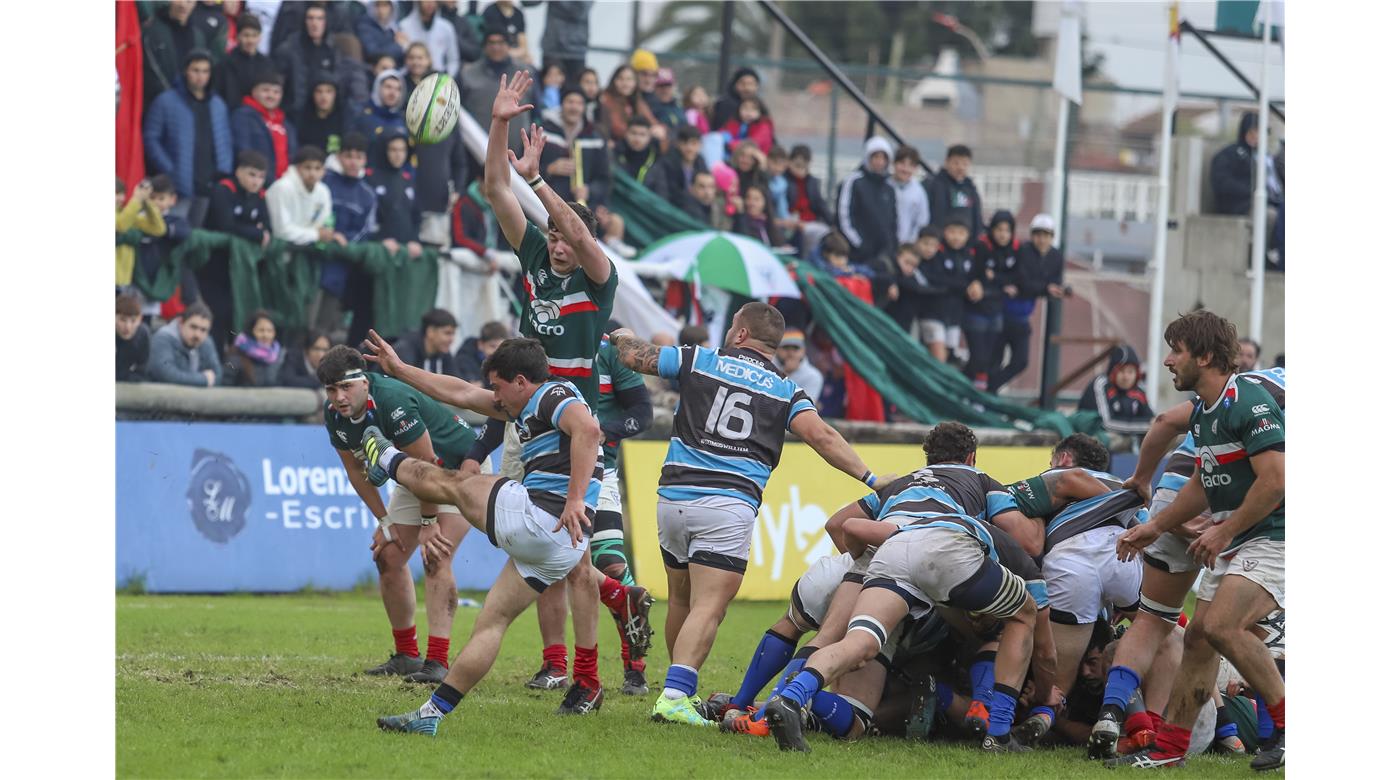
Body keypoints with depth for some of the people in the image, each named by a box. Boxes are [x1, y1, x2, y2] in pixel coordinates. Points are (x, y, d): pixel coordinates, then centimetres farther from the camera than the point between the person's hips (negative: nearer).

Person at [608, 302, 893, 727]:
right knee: (708, 608, -10)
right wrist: (870, 477, -4)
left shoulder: (700, 360, 11)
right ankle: (675, 695, -27)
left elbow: (635, 357, 18)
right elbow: (820, 436, -5)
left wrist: (624, 337, 40)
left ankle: (682, 690, 31)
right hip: (729, 505, -3)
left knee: (681, 601, 20)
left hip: (673, 496, 3)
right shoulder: (785, 389, 10)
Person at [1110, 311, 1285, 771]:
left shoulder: (1249, 403, -18)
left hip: (1272, 538, -10)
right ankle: (1168, 748, 10)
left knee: (1222, 625, -24)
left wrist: (1224, 531, -19)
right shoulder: (1202, 413, 12)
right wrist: (1157, 526, 23)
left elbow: (1274, 481, -25)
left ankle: (1288, 725, -14)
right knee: (1199, 636, 5)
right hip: (1232, 543, 10)